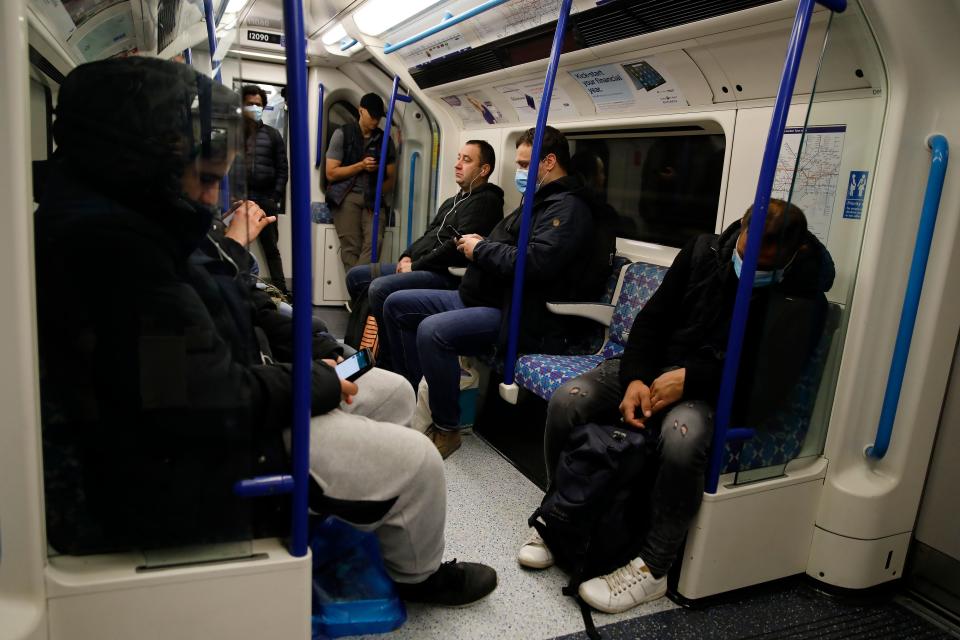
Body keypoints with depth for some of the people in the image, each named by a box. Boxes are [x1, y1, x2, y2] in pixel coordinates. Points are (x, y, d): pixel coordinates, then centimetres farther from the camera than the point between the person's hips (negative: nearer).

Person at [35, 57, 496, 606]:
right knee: (416, 459, -7)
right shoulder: (106, 240, -28)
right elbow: (214, 404, -30)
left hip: (211, 414, 11)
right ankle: (418, 575, 23)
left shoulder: (121, 218, 7)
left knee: (395, 392, 14)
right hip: (181, 470, -11)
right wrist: (319, 383, -15)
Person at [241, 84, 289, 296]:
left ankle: (281, 291, 10)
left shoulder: (272, 135, 10)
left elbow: (282, 169, 6)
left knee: (271, 248, 7)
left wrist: (276, 198, -3)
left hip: (265, 199, 1)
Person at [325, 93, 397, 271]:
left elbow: (390, 179, 16)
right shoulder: (342, 134, 5)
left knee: (374, 242, -21)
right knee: (351, 247, -13)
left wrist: (377, 193, -4)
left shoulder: (385, 140, 13)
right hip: (346, 196, -2)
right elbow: (331, 173, 0)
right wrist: (361, 165, -8)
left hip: (372, 199, 2)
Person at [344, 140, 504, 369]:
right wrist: (407, 256, 6)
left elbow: (458, 245, -18)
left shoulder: (485, 201, -8)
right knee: (356, 276, 7)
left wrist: (416, 265, -13)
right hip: (420, 267, 10)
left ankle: (390, 363, -15)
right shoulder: (452, 202, 24)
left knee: (380, 288, -29)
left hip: (447, 275, -10)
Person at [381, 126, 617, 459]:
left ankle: (446, 429, -15)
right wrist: (480, 245, 8)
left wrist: (480, 249, -12)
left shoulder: (568, 207, -12)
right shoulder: (541, 199, 21)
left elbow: (534, 263, -26)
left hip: (514, 315, -11)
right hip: (481, 298, 11)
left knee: (432, 331, -33)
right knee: (397, 304, 6)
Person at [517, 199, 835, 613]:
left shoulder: (802, 301, -10)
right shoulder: (704, 251, 0)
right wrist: (635, 379, -12)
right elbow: (653, 318, 3)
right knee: (566, 402, -19)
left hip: (715, 393, -4)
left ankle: (652, 569, -18)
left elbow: (769, 381, -16)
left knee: (681, 439, -39)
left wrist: (689, 378, -23)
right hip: (654, 367, 4)